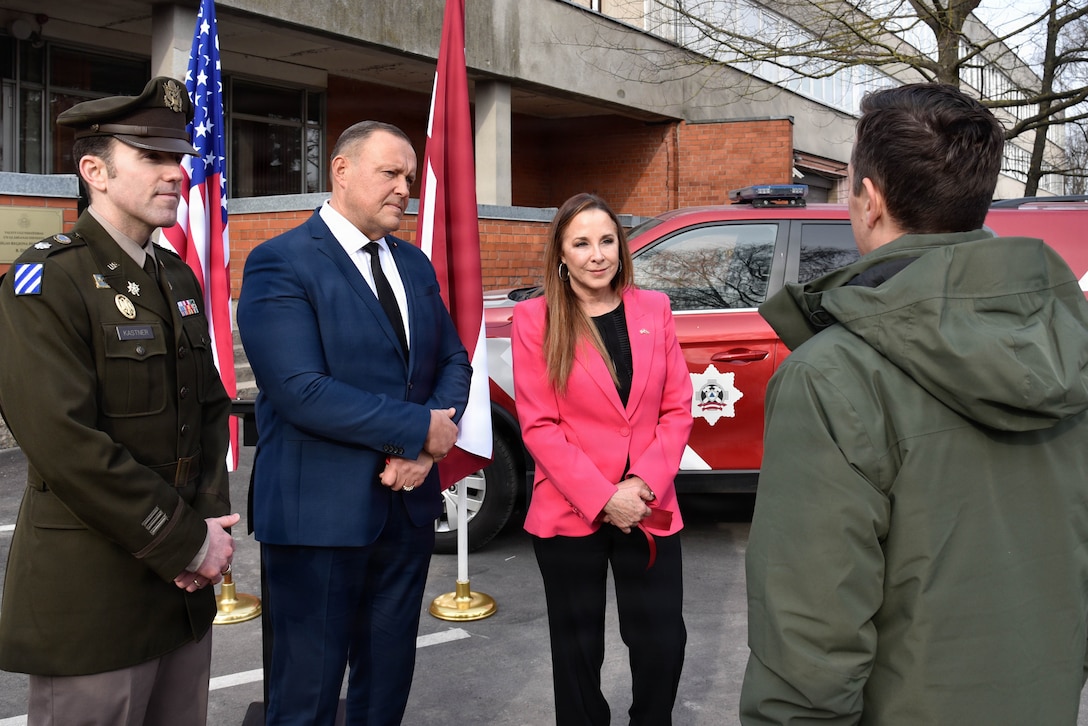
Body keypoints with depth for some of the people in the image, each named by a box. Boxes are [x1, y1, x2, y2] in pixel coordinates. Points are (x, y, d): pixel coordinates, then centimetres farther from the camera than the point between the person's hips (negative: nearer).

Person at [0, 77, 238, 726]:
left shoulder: (177, 278, 12)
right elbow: (68, 445, -21)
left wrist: (211, 525, -2)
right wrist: (187, 543, -16)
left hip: (186, 588, 7)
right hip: (93, 594, -7)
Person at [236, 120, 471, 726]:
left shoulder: (414, 263, 11)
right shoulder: (280, 263, -12)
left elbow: (453, 361, 11)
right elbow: (301, 392, -22)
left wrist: (426, 451, -8)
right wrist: (421, 430, -16)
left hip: (409, 503, 7)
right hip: (320, 513, -6)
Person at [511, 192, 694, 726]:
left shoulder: (653, 309, 4)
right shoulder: (534, 319, -4)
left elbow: (677, 410, 3)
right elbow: (538, 426, -8)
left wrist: (644, 485, -10)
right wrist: (602, 498, -15)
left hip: (649, 512, 2)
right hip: (569, 515, -2)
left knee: (662, 644, 4)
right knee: (578, 650, 12)